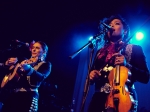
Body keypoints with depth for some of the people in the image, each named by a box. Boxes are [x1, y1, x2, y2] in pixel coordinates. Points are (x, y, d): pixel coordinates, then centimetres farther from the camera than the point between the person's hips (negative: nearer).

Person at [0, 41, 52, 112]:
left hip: (29, 97, -5)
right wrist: (8, 65, 6)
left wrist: (28, 68, -36)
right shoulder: (25, 61, 23)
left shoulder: (45, 64, 6)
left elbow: (41, 77, -17)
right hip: (13, 95, 6)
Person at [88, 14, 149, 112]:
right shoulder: (101, 52, 22)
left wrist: (127, 64, -11)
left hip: (122, 97, -3)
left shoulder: (135, 49, 11)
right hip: (99, 98, 4)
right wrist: (92, 75, 0)